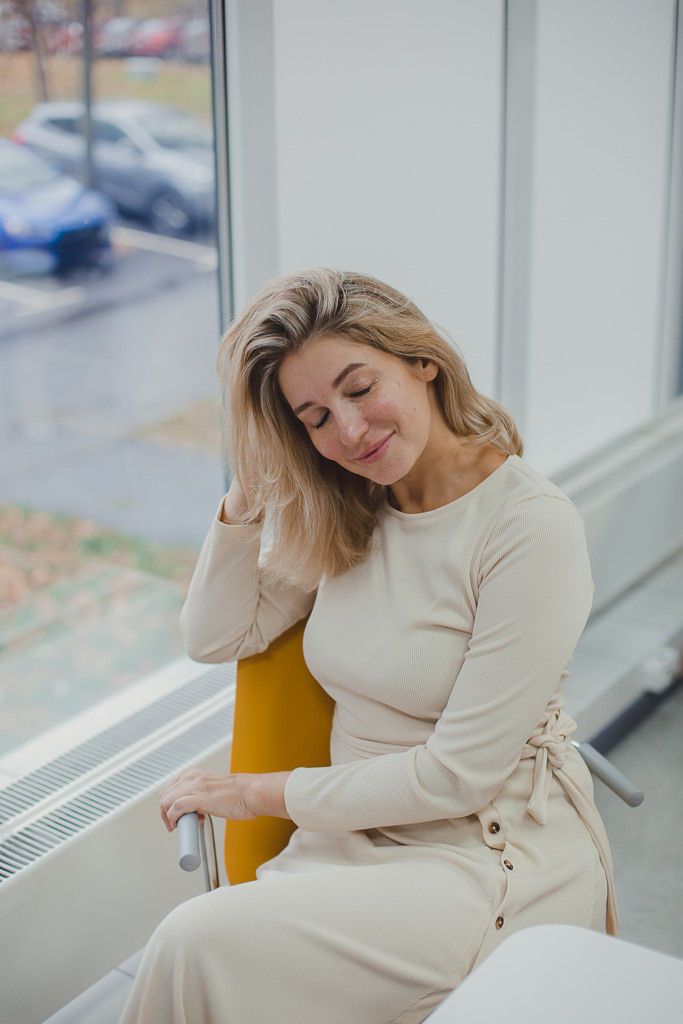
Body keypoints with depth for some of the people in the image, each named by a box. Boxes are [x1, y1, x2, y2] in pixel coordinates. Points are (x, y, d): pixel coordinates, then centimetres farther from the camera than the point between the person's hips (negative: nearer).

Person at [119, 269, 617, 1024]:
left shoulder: (533, 529, -17)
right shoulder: (339, 517, 4)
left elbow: (457, 776, -16)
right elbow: (216, 638, 7)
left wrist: (260, 795, -9)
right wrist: (249, 490, -4)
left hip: (494, 858, -5)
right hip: (357, 835, 5)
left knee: (203, 945, -24)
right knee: (195, 949, -24)